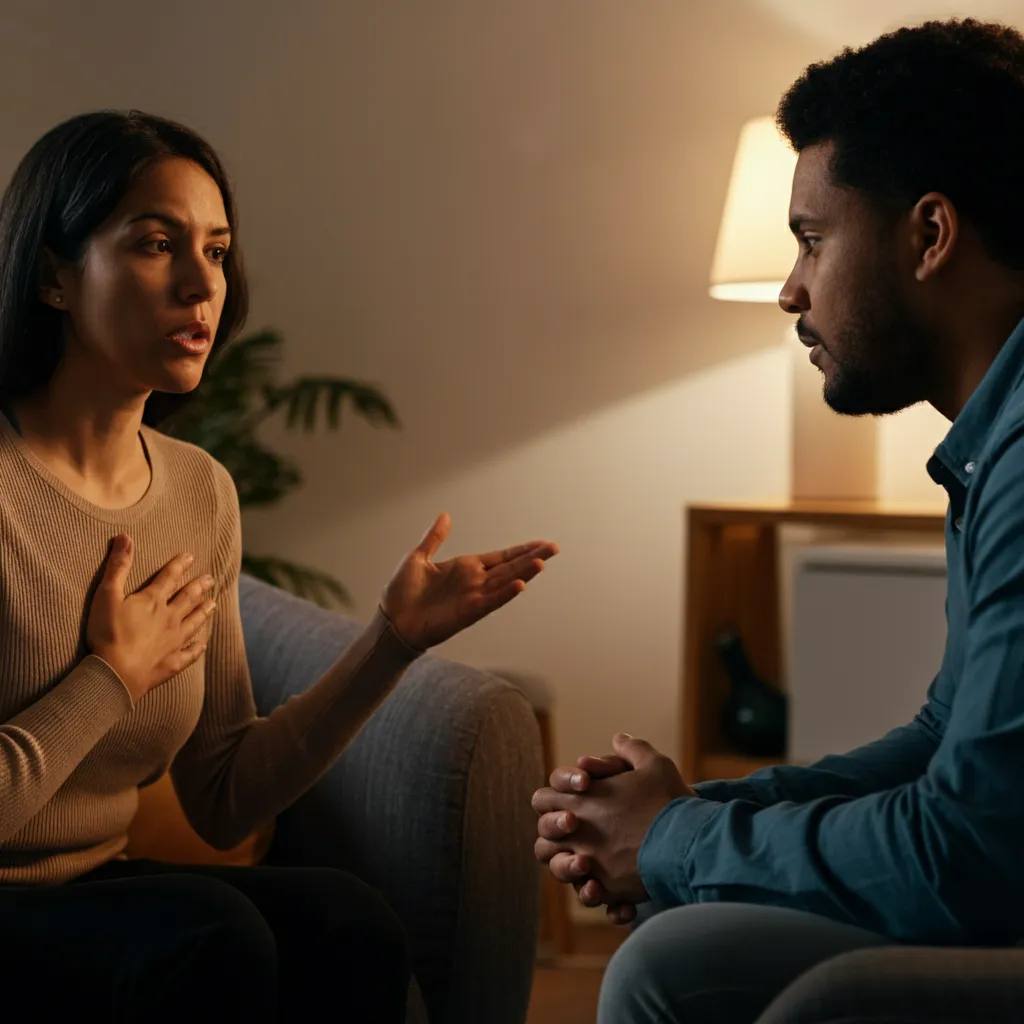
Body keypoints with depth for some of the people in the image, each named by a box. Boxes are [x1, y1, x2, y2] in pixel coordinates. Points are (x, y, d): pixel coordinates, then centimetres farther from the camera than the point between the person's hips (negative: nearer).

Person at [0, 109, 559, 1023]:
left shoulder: (202, 492, 5)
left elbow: (223, 802, 6)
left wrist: (394, 640, -1)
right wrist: (113, 679, -13)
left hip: (96, 887, 5)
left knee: (349, 924, -22)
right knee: (210, 933, -31)